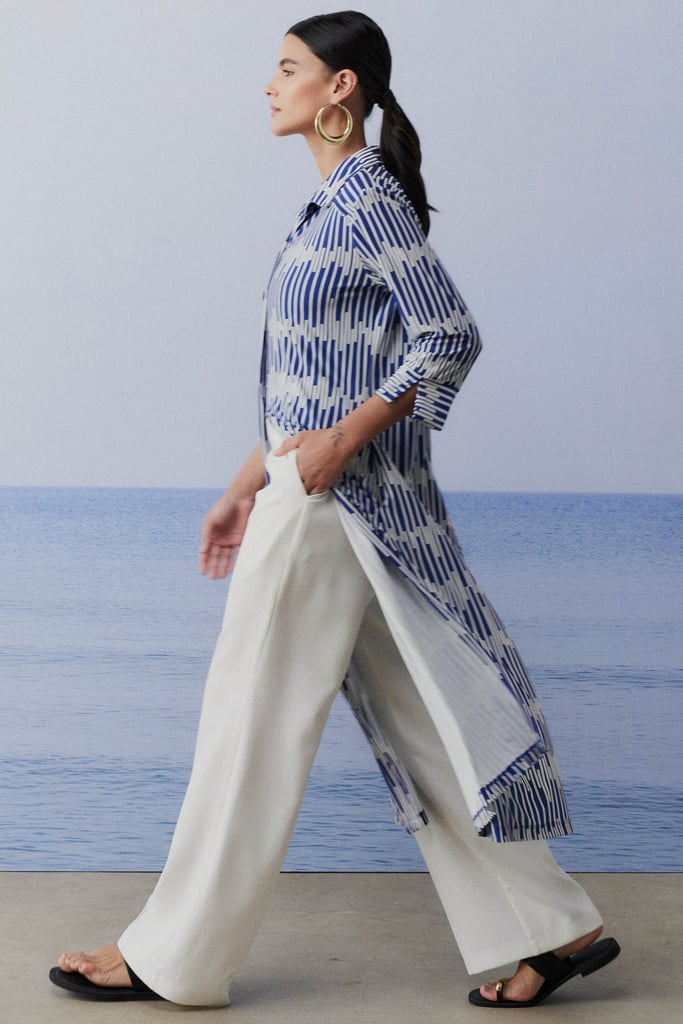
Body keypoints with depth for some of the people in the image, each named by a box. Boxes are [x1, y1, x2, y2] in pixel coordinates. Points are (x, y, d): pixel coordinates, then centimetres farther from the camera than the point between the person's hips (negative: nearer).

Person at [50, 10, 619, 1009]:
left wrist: (344, 437, -21)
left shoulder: (368, 199, -11)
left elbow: (452, 336, -16)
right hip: (313, 489, 10)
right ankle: (553, 927, 18)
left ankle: (174, 959, 13)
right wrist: (249, 485, 20)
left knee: (254, 722, -1)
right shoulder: (339, 201, 17)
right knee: (416, 723, 11)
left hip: (337, 498, -10)